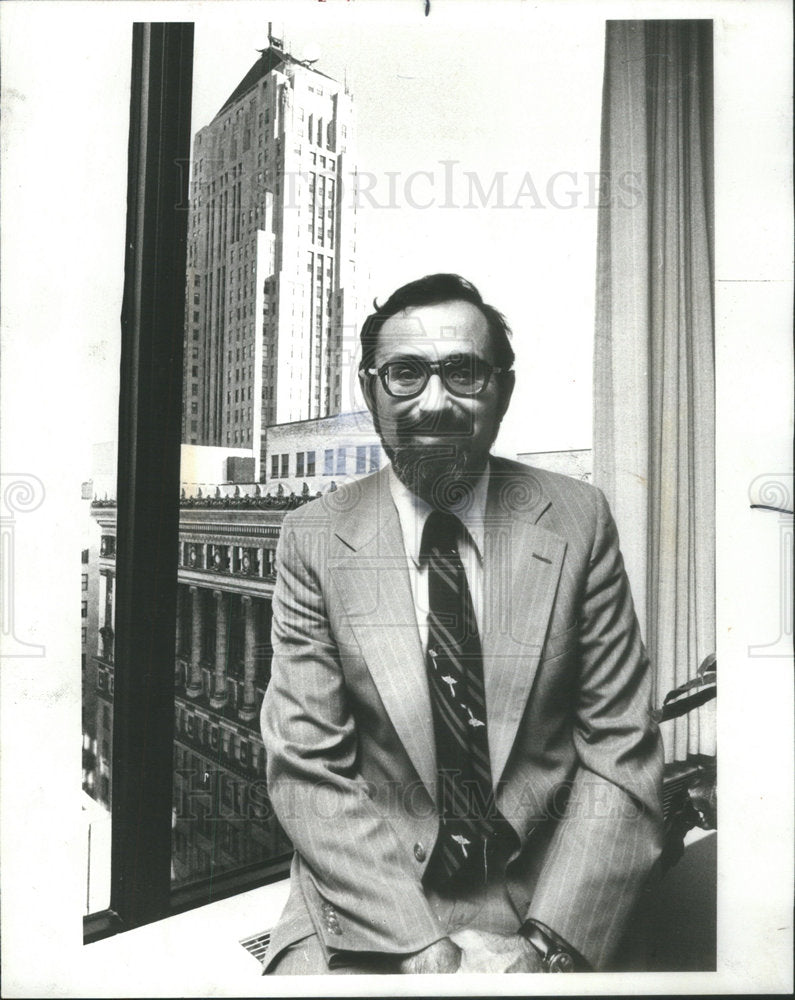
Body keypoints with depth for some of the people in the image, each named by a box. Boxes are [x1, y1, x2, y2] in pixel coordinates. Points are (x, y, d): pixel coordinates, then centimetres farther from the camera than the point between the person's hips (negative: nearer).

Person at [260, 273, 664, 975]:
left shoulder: (579, 521, -4)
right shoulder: (313, 541, -5)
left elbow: (620, 756, -4)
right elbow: (306, 771, -7)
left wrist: (546, 944, -12)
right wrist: (423, 946, -13)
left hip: (550, 898, 2)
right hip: (369, 907, -1)